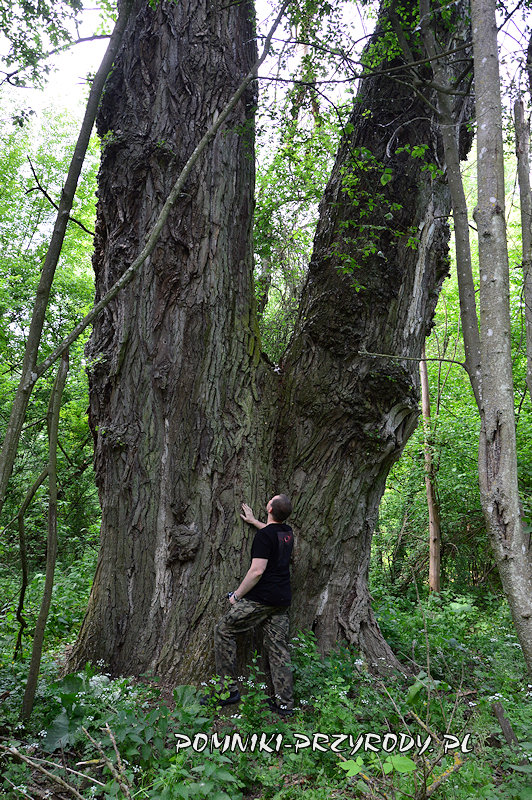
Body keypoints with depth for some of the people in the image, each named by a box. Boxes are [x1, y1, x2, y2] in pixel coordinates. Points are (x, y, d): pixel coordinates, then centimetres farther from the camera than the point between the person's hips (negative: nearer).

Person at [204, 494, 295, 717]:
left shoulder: (264, 535, -15)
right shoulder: (288, 532, 8)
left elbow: (257, 571, -19)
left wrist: (237, 595, -8)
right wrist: (253, 521, 41)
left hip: (262, 598, -8)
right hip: (283, 600, 8)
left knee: (224, 630, 5)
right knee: (278, 648, 11)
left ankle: (229, 689, 6)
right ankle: (284, 703, 10)